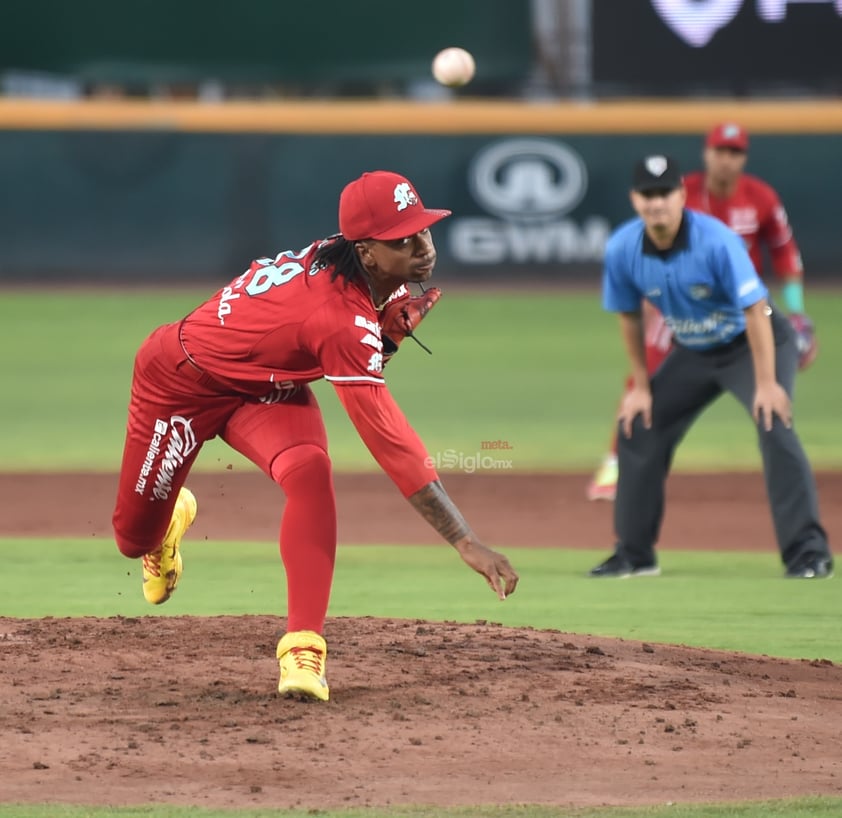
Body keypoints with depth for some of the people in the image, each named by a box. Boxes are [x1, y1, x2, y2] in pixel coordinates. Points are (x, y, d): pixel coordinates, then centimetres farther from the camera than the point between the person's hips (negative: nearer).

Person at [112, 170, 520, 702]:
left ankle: (304, 648, -25)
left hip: (268, 387, 6)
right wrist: (466, 542, -45)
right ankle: (173, 517, 49)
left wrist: (390, 329, -20)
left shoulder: (336, 256, -18)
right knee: (135, 537, 9)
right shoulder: (344, 321, -41)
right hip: (182, 377, -6)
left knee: (310, 472, -26)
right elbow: (389, 440, -43)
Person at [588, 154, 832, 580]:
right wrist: (641, 386, 2)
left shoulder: (716, 241, -30)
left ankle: (808, 551, -24)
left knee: (774, 423, -26)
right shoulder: (622, 250, -16)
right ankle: (633, 554, 19)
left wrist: (766, 383, -32)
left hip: (752, 343, -6)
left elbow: (755, 310, -29)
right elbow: (629, 317, 1)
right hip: (692, 353, 6)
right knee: (637, 429, 5)